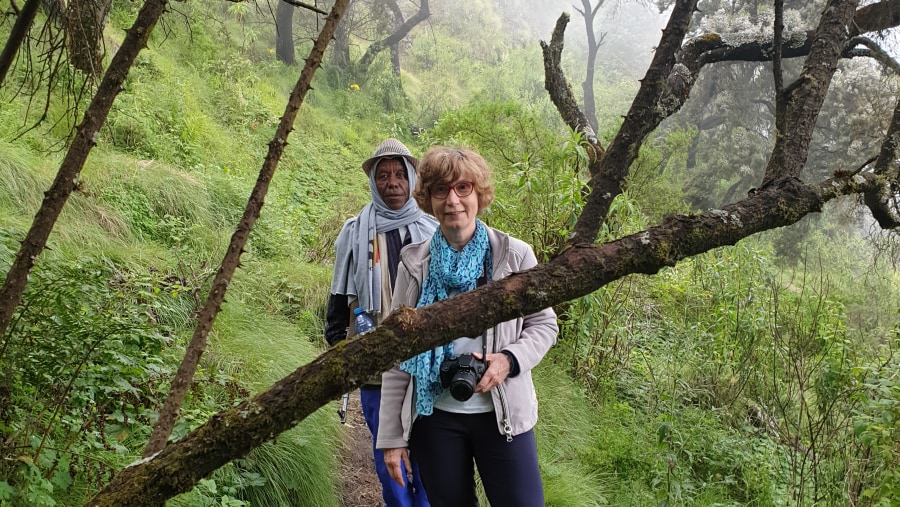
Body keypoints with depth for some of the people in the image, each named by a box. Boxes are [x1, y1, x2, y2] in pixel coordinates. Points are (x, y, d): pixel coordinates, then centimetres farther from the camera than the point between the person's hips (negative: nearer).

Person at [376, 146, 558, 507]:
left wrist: (510, 359, -17)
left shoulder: (515, 255, -6)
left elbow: (544, 324, 4)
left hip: (502, 414, -1)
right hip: (434, 417, 1)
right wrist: (392, 435, -1)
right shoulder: (414, 263, -2)